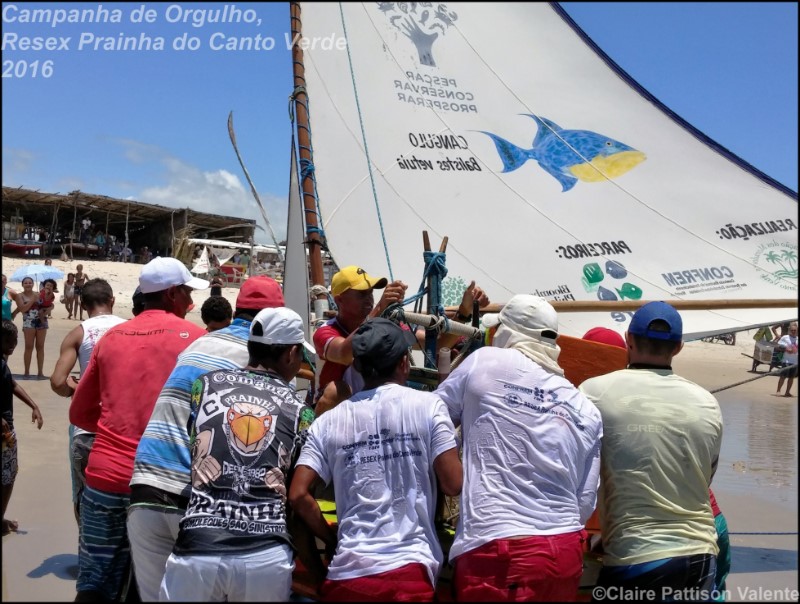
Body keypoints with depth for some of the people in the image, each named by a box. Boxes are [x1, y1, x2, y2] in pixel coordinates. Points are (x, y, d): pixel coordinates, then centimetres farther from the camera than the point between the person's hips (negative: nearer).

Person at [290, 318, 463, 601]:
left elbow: (298, 496, -1)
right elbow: (453, 484, -5)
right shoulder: (427, 404, -2)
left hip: (348, 573, 3)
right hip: (409, 569, -3)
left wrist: (333, 541, 13)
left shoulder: (328, 421, 4)